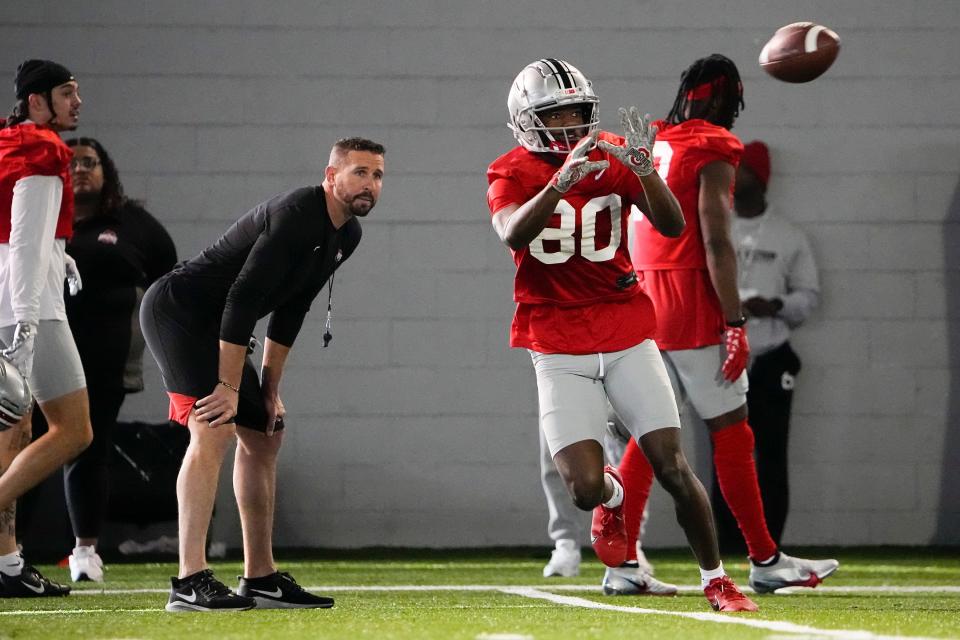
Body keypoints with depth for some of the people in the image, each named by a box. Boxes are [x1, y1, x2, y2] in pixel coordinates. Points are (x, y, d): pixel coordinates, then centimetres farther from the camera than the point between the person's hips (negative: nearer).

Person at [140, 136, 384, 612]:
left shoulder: (346, 234, 8)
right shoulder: (297, 216, -23)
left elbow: (290, 311, 15)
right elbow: (243, 298, -26)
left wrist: (270, 387, 11)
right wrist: (229, 386, -24)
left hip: (210, 325, 11)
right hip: (177, 309, -11)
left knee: (263, 438, 12)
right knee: (214, 430, -22)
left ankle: (260, 578, 18)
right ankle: (190, 582, -28)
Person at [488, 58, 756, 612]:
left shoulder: (613, 158, 0)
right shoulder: (514, 174, -5)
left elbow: (673, 225, -11)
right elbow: (514, 234, -27)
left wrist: (642, 167, -27)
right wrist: (562, 179, -41)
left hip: (628, 337, 1)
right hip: (560, 351, -1)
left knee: (674, 468, -5)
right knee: (585, 488, -11)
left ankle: (716, 580, 12)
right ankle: (611, 498, 27)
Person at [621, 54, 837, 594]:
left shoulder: (651, 146, 14)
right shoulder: (714, 151, -9)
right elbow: (716, 243, -16)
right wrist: (735, 322, -15)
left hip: (645, 301, 8)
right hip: (692, 306, -7)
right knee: (732, 430, -1)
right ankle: (765, 560, 3)